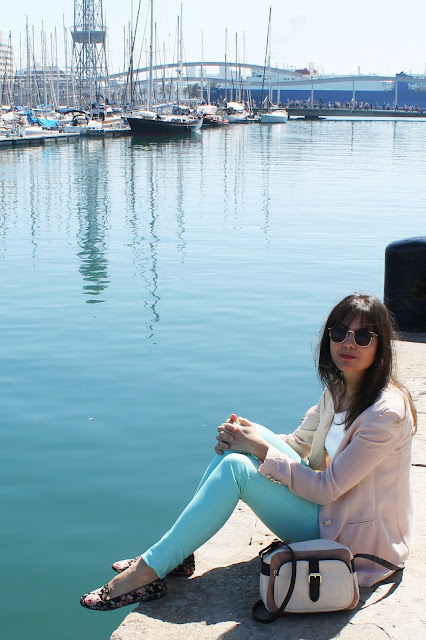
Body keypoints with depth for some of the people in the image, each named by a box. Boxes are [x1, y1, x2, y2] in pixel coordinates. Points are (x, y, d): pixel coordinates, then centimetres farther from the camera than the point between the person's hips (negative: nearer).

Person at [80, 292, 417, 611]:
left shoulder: (387, 412, -25)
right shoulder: (338, 388, 2)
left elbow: (327, 488, -24)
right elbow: (297, 444, 10)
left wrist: (261, 450, -20)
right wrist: (249, 436, -10)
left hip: (355, 540, -8)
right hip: (331, 510, 8)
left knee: (236, 467, -22)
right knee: (237, 442, -8)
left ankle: (149, 571, -15)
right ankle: (177, 551, -4)